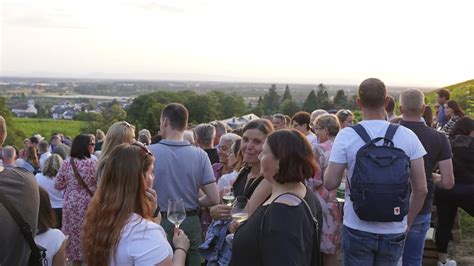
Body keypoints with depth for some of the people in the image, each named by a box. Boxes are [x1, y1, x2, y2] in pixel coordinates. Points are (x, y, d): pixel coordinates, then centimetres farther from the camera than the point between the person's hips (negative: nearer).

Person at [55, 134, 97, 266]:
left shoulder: (66, 163, -3)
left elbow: (58, 185, 3)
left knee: (74, 233, 13)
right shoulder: (93, 163, -12)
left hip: (71, 204, 3)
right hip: (89, 205, -2)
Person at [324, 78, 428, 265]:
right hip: (394, 230, 1)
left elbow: (330, 183, -9)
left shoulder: (346, 135, -10)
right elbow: (421, 189, -3)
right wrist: (408, 223, 11)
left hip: (357, 228, -1)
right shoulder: (407, 136, -6)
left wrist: (329, 167, 12)